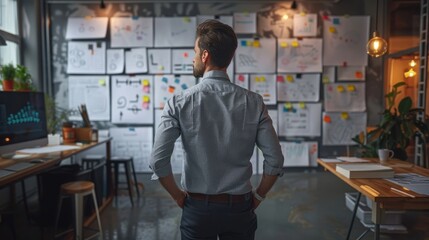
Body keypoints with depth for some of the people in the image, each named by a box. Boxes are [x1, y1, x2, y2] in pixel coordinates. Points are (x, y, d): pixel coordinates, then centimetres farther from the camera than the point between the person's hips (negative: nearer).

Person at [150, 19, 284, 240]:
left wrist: (177, 195, 0)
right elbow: (275, 160, -10)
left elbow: (158, 161, -16)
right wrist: (258, 195, 4)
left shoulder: (180, 103, -13)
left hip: (197, 208, -1)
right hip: (239, 208, 1)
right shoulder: (253, 102, -10)